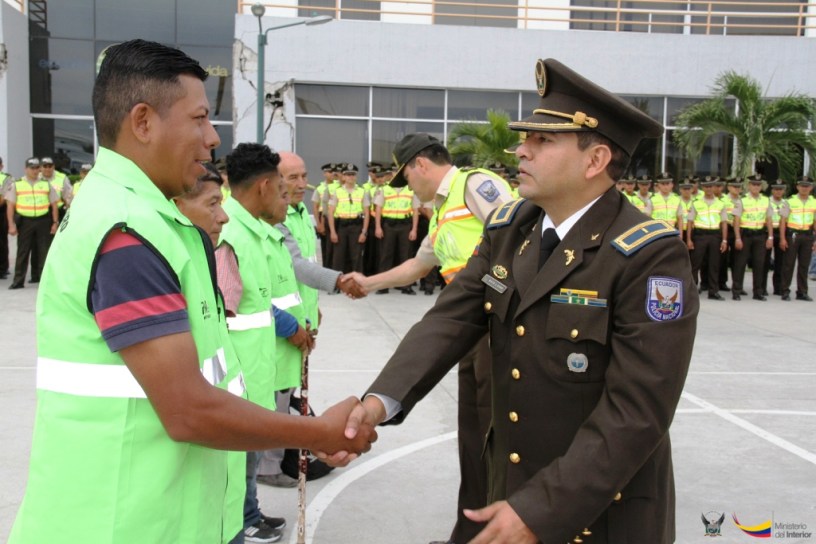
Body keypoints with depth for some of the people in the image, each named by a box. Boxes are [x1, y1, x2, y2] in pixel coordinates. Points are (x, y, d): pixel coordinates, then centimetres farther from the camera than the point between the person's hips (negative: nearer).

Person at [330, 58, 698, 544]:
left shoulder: (650, 256, -20)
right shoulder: (509, 229, 0)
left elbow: (636, 411, -23)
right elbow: (450, 321, -7)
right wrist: (383, 398, -23)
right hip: (512, 491, 6)